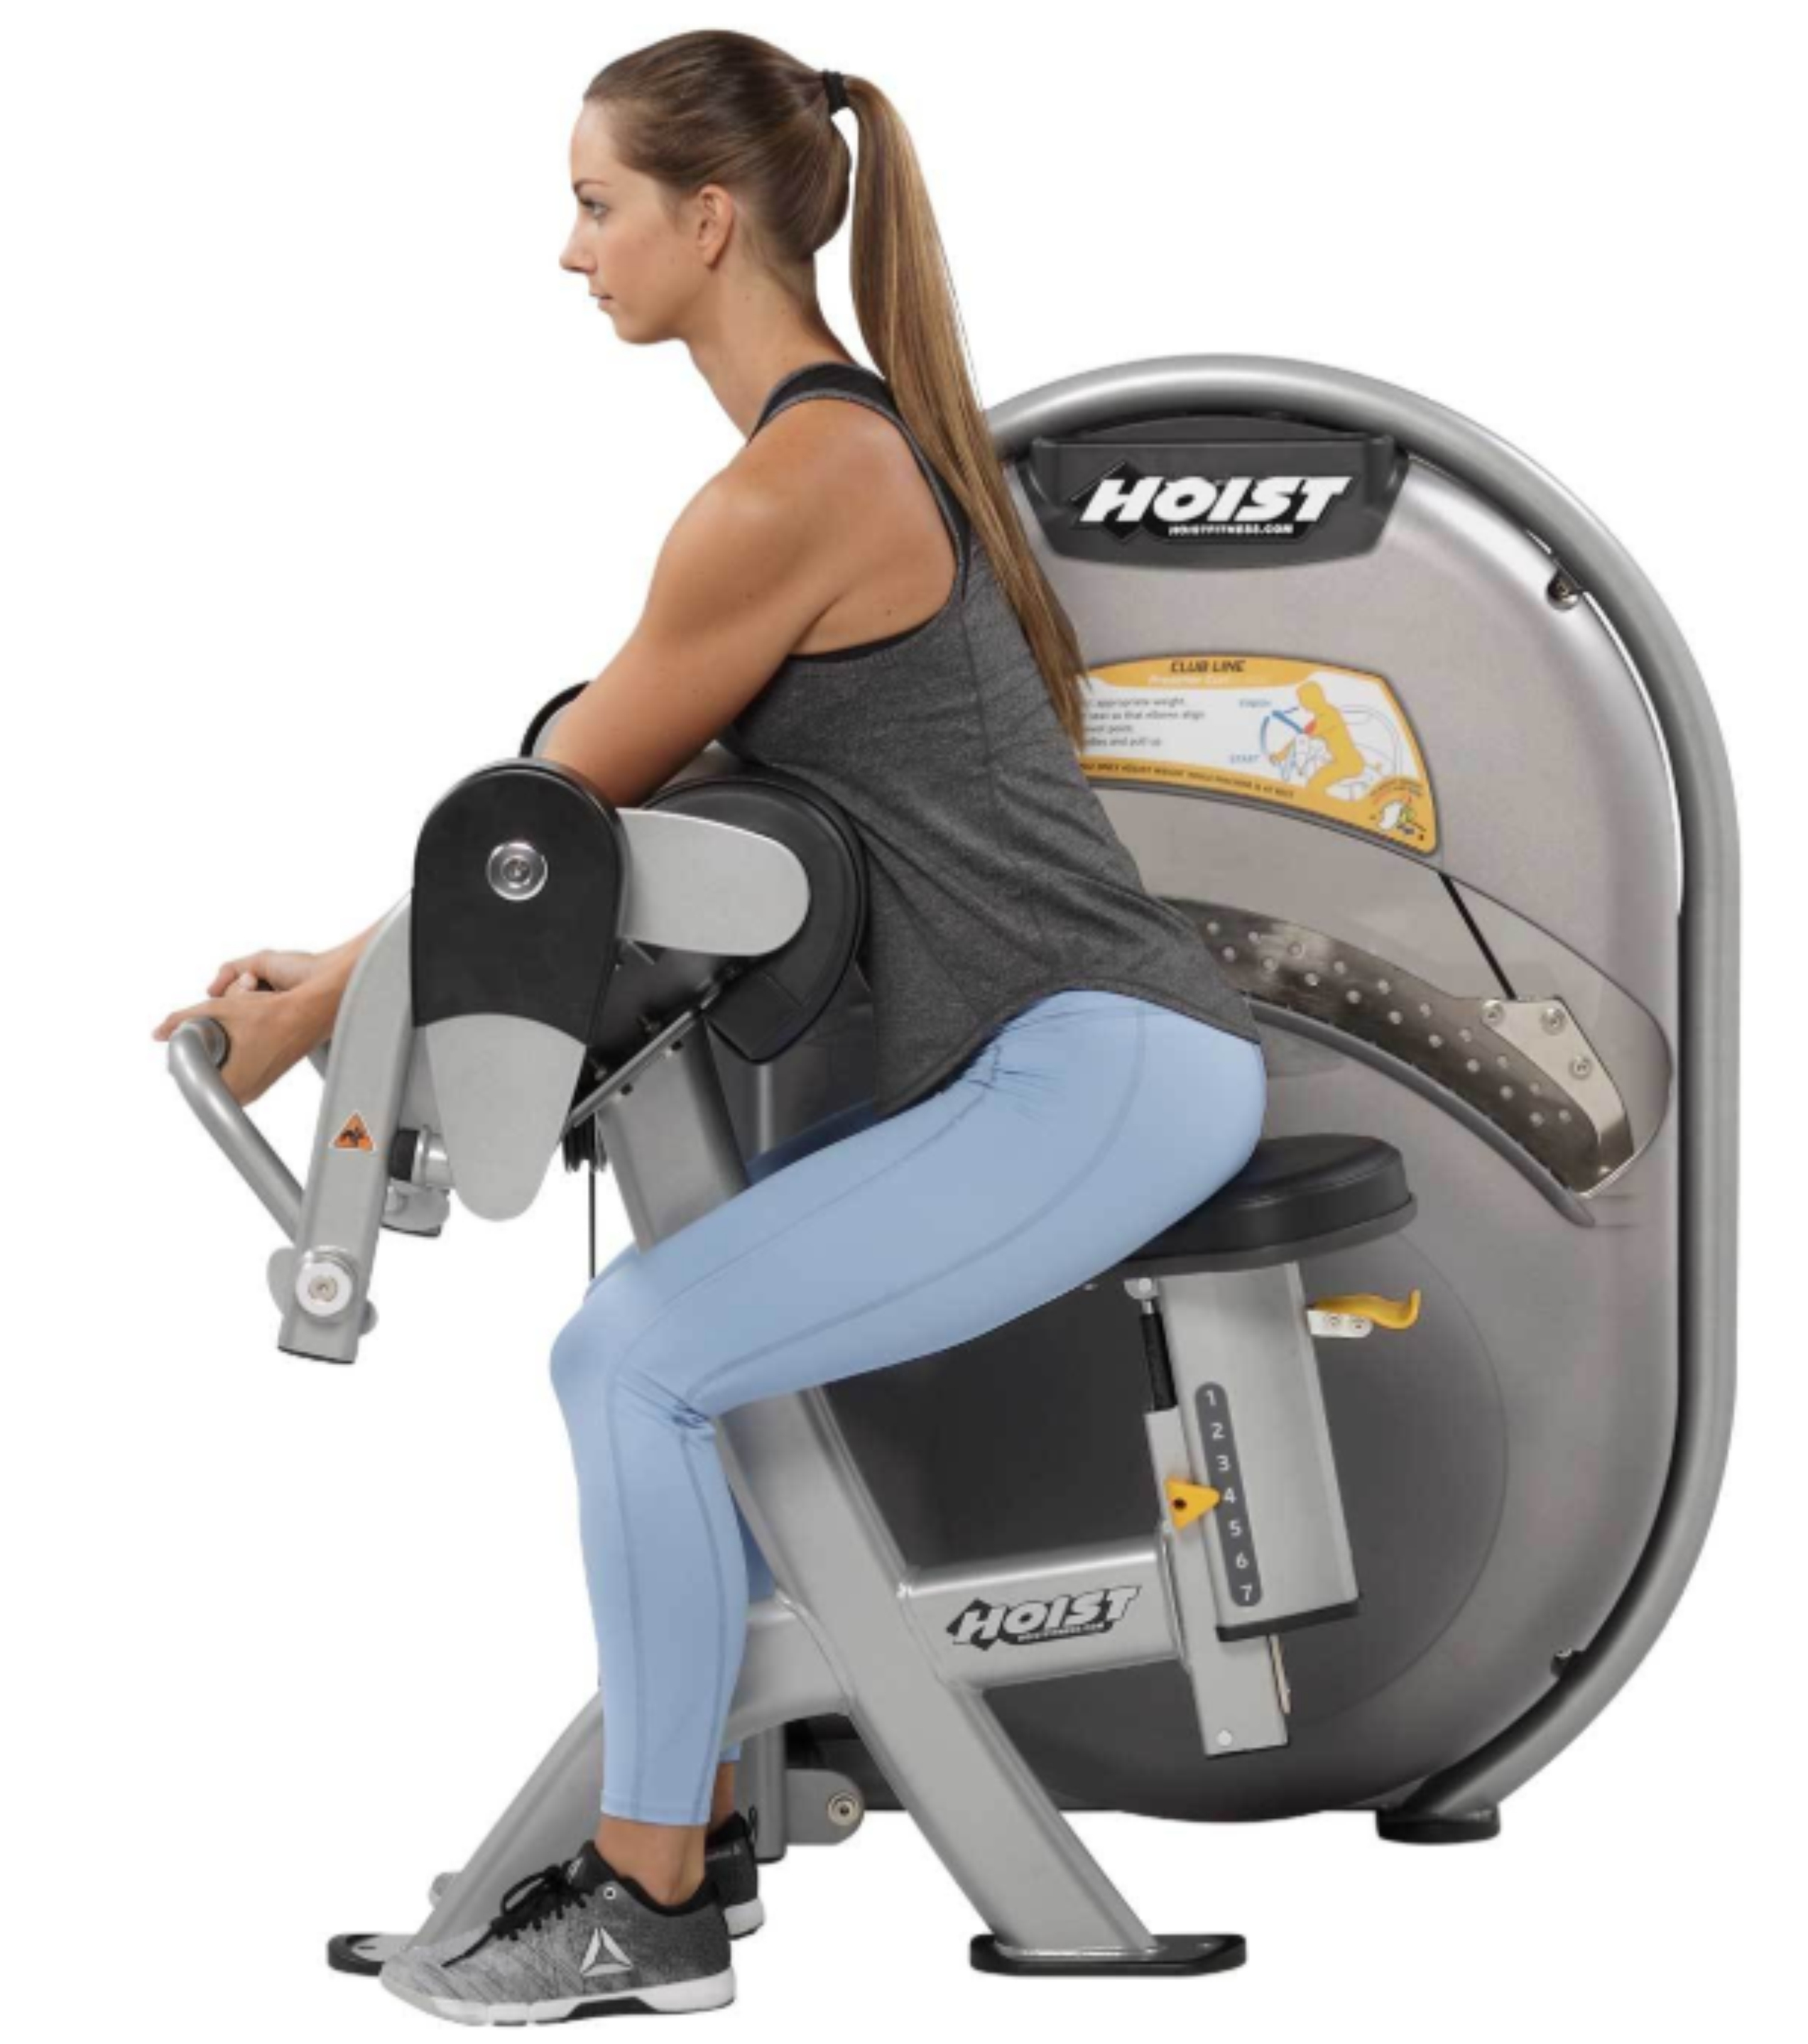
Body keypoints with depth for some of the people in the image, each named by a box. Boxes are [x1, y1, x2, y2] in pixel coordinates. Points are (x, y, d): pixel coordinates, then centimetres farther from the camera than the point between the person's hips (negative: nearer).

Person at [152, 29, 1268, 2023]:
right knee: (679, 1305, 20)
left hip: (1103, 1073, -11)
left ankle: (651, 1912, -1)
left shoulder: (791, 490, -16)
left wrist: (316, 1010, 4)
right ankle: (704, 1801, 25)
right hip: (1108, 1055, 11)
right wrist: (347, 968, 14)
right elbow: (609, 791, 17)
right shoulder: (856, 433, 15)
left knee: (636, 1356, -14)